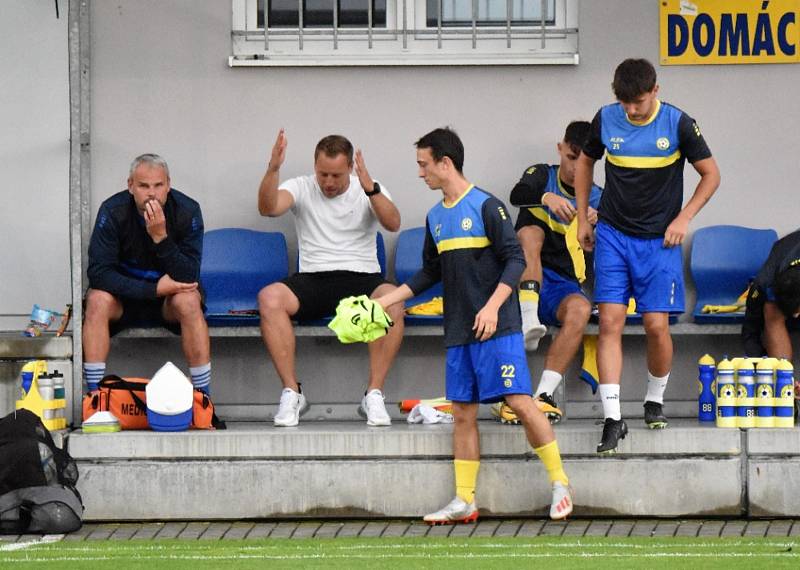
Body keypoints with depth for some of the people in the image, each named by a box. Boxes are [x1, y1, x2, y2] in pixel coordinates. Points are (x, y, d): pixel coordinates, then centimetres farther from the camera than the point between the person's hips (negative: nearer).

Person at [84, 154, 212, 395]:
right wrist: (154, 289, -29)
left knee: (189, 301, -32)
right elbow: (99, 273, -23)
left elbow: (189, 278, -23)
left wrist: (161, 237, -37)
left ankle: (203, 393, -27)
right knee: (98, 300, -30)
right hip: (125, 294, 0)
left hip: (170, 295, 0)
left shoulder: (187, 211, -18)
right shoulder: (113, 211, -18)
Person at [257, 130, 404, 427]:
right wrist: (273, 169, -32)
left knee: (392, 301, -35)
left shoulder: (369, 191, 6)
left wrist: (371, 189, -30)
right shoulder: (301, 188, 5)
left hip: (361, 278, -1)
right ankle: (291, 393, -24)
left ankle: (374, 395, -25)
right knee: (269, 297, -31)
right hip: (312, 279, 1)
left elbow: (393, 224, -13)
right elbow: (268, 207, -14)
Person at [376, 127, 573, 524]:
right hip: (458, 333, 7)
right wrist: (385, 301, 20)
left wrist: (493, 306, -22)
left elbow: (515, 260, -11)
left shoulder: (486, 206, -7)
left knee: (520, 402, -12)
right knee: (462, 413, 5)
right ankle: (464, 502, 8)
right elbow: (431, 273, 25)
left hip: (497, 328, -7)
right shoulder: (435, 218, 15)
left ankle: (560, 484, -2)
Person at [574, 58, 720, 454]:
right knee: (610, 322, -9)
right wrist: (582, 218, 14)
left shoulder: (678, 124, -9)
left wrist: (683, 218, -7)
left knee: (657, 326, -5)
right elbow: (585, 162, 16)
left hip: (659, 240, -1)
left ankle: (655, 400, 22)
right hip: (613, 235, 1)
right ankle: (612, 418, -10)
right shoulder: (606, 120, -2)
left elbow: (710, 174, 2)